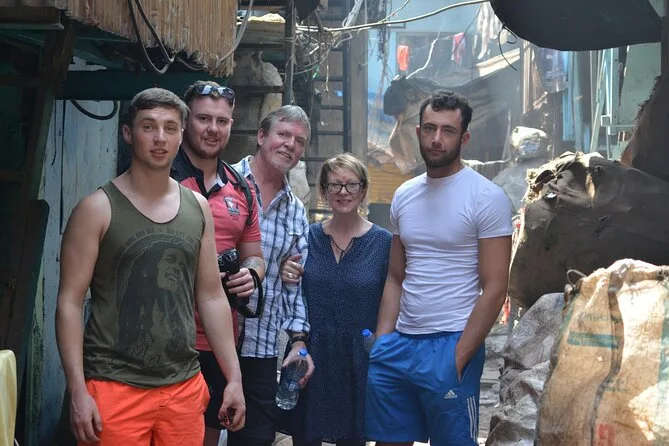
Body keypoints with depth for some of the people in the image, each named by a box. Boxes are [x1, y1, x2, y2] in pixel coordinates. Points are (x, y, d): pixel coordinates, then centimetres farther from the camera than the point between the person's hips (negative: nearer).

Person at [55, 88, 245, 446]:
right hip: (115, 389, -4)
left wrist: (234, 378, 9)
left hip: (185, 388, 4)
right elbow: (70, 302, -7)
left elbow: (211, 297, 13)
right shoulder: (98, 209, -4)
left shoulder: (198, 208, 10)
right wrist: (78, 391, -14)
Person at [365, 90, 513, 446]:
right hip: (398, 343, 6)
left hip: (450, 345, -6)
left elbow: (494, 290, -10)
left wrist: (459, 357, -14)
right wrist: (381, 343, 5)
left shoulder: (486, 198, -7)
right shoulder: (403, 196, 11)